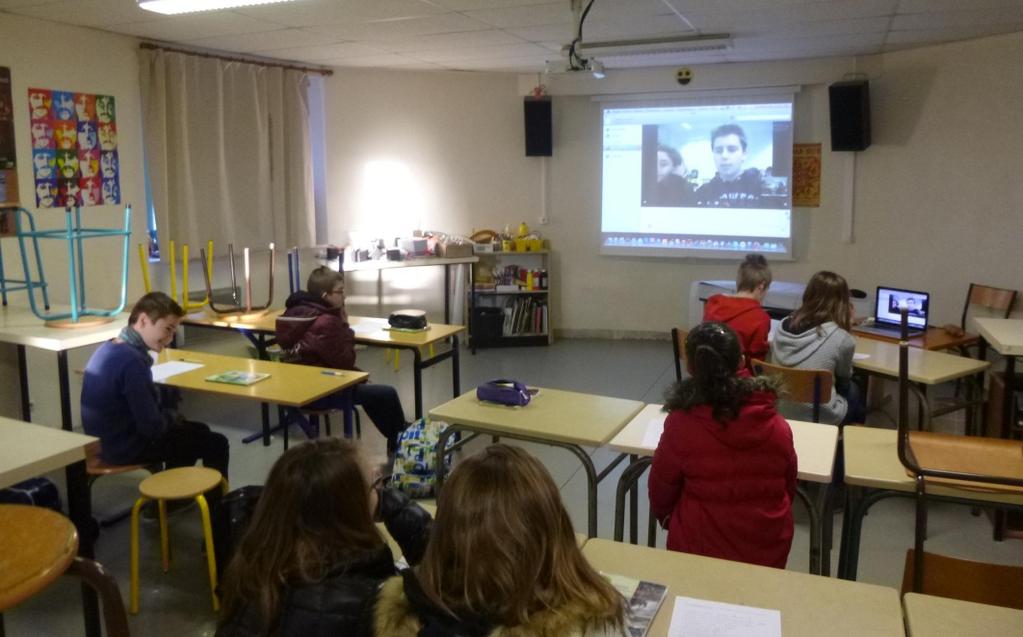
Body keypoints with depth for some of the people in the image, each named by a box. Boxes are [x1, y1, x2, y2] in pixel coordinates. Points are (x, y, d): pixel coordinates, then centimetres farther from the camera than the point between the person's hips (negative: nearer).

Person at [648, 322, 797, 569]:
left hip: (700, 548, -2)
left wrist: (667, 519, 17)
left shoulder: (681, 424, -19)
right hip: (769, 552, 3)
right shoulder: (778, 427, -10)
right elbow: (789, 488, 6)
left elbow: (661, 491, -5)